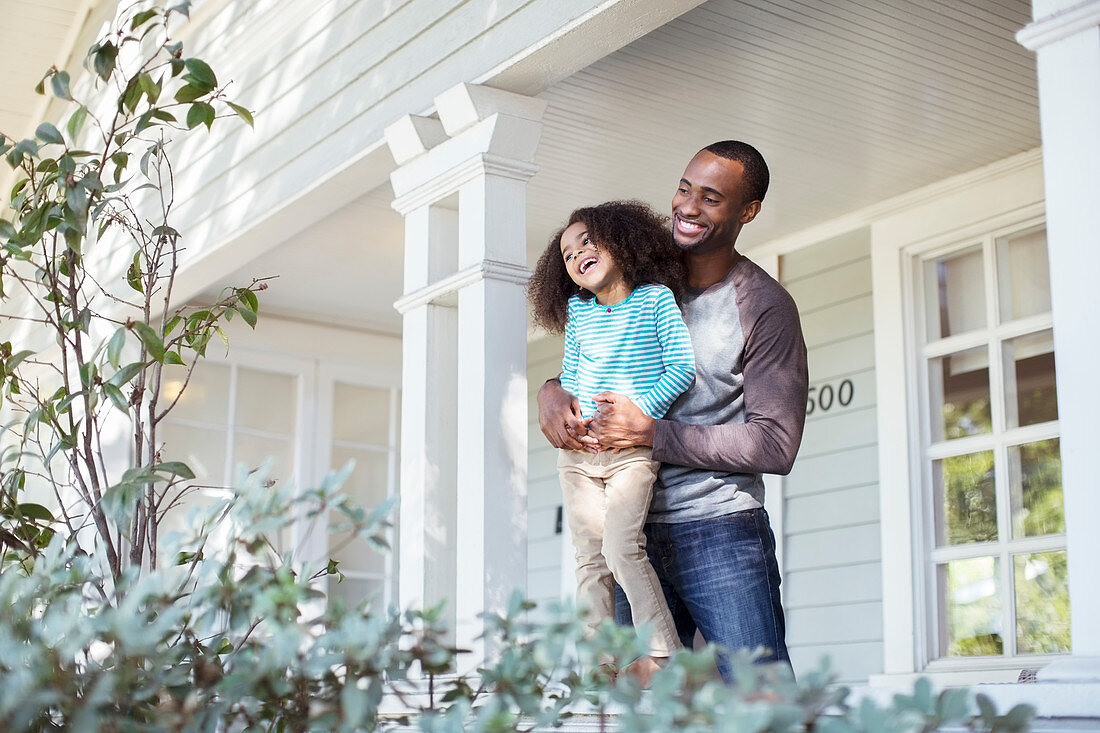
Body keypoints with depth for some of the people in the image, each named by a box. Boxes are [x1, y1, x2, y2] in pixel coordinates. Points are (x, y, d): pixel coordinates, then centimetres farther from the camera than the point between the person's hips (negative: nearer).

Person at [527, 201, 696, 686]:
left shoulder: (656, 299, 0)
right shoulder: (578, 311, 13)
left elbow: (683, 366, -5)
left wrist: (641, 408, -15)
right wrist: (569, 402, 2)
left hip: (632, 449, -5)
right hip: (578, 451, 5)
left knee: (621, 547, -20)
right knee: (589, 558, 3)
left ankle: (661, 653, -11)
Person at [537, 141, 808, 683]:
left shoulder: (765, 308, -6)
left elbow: (776, 445, -12)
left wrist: (651, 433, -17)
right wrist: (553, 392, -4)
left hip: (721, 534, -5)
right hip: (639, 533, 5)